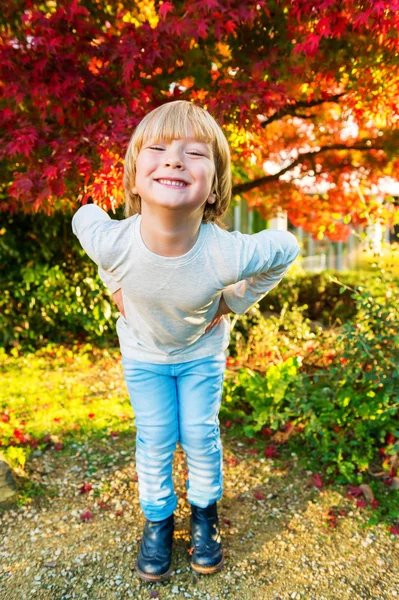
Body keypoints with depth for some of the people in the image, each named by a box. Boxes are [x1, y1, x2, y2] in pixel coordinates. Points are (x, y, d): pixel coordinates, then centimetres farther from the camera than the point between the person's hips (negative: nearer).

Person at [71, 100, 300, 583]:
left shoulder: (227, 254, -39)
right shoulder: (111, 242, -36)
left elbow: (286, 247, -17)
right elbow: (84, 216, -10)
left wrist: (235, 301, -12)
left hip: (202, 351, 0)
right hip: (142, 353, 1)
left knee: (200, 434, 7)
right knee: (154, 439, 7)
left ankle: (204, 511, 38)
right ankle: (157, 519, 35)